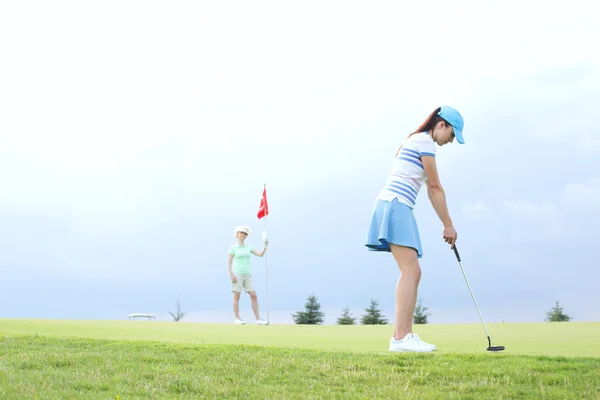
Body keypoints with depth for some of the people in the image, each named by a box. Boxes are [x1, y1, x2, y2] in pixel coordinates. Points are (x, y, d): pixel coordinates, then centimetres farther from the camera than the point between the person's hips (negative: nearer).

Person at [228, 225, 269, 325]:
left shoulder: (248, 247, 14)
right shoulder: (233, 247, 0)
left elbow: (260, 254, 5)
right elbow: (229, 263, -3)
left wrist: (265, 245, -10)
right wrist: (231, 275, -15)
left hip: (247, 275, 5)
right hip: (237, 274, -5)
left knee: (254, 296, -3)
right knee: (237, 296, -4)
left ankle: (258, 319, -3)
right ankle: (237, 319, 2)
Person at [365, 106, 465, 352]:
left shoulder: (418, 141, 25)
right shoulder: (425, 141, -6)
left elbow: (431, 191, 24)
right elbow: (436, 188, -5)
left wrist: (445, 224, 19)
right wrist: (449, 225, 0)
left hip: (397, 208, 10)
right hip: (396, 205, -10)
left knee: (412, 273, 7)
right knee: (410, 271, -15)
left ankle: (405, 336, 4)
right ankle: (400, 338, -19)